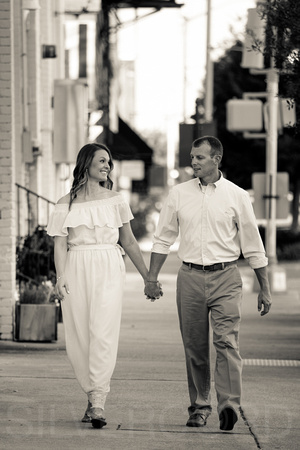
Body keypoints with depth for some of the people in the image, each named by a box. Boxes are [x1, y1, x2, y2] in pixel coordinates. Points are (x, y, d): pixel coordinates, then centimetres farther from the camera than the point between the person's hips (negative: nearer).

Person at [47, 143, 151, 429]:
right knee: (77, 338, -1)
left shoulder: (115, 200, 13)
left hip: (109, 269, -1)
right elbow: (60, 244, 2)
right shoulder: (66, 204, 9)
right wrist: (60, 278, -12)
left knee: (103, 333, -15)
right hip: (77, 269, 1)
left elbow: (128, 241, 18)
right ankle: (93, 396, 13)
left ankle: (97, 403, -20)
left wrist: (148, 277, 19)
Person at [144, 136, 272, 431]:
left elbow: (253, 246, 6)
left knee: (226, 341, -15)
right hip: (190, 278, 2)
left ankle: (229, 405, -23)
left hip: (225, 278, -2)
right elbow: (162, 239, 14)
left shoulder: (236, 196, 2)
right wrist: (152, 278, 9)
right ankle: (199, 407, 14)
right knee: (194, 348, 5)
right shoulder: (179, 194, 7)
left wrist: (264, 288, 7)